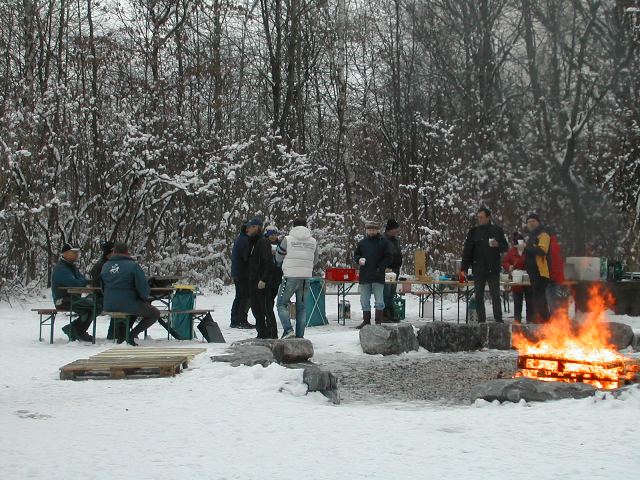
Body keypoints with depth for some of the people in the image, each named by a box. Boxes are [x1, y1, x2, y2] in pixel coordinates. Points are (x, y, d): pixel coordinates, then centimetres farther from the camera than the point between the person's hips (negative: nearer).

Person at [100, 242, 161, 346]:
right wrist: (144, 297, 9)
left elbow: (102, 289, 16)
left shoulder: (105, 266, 6)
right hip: (129, 305, -6)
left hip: (109, 307, 6)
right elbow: (144, 288, -12)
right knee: (155, 313, 14)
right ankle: (133, 334, 0)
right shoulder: (133, 265, -11)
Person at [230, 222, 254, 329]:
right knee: (246, 297, -7)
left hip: (236, 273, 10)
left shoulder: (238, 239, 17)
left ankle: (234, 321, 16)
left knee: (239, 297, 14)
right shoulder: (245, 240, -14)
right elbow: (247, 257, -20)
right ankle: (242, 321, -9)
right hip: (244, 274, -10)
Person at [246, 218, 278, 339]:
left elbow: (268, 262, -19)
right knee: (256, 309, 13)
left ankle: (272, 334, -1)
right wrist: (251, 278, 16)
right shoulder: (252, 242, 17)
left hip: (262, 283, -10)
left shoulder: (263, 242, -12)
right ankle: (262, 334, 20)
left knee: (266, 309, -5)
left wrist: (263, 280, -22)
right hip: (253, 282, 10)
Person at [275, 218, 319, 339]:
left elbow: (278, 258, 5)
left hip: (290, 277, -4)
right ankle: (300, 335, 10)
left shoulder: (287, 239, -5)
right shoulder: (313, 242, 6)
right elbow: (315, 261, 15)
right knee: (301, 307, 13)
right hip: (306, 277, 4)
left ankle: (288, 330, -11)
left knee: (282, 304, 6)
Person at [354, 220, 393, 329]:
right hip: (365, 276, 3)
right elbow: (356, 255, 19)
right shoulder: (362, 242, 11)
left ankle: (379, 322, 4)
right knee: (364, 301, 8)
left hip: (378, 276, -3)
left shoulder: (383, 242, 3)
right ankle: (366, 321, 16)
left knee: (379, 301, -2)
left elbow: (388, 257, 1)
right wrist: (359, 259, -5)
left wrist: (381, 268, -12)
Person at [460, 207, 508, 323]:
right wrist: (464, 269, -3)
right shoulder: (473, 232, 5)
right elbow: (467, 251, 4)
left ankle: (498, 320, 5)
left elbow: (505, 247, 10)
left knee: (496, 296, 0)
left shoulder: (497, 230, 6)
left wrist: (498, 245, -13)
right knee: (479, 297, 3)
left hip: (493, 269, -1)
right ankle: (481, 321, 9)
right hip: (478, 269, 1)